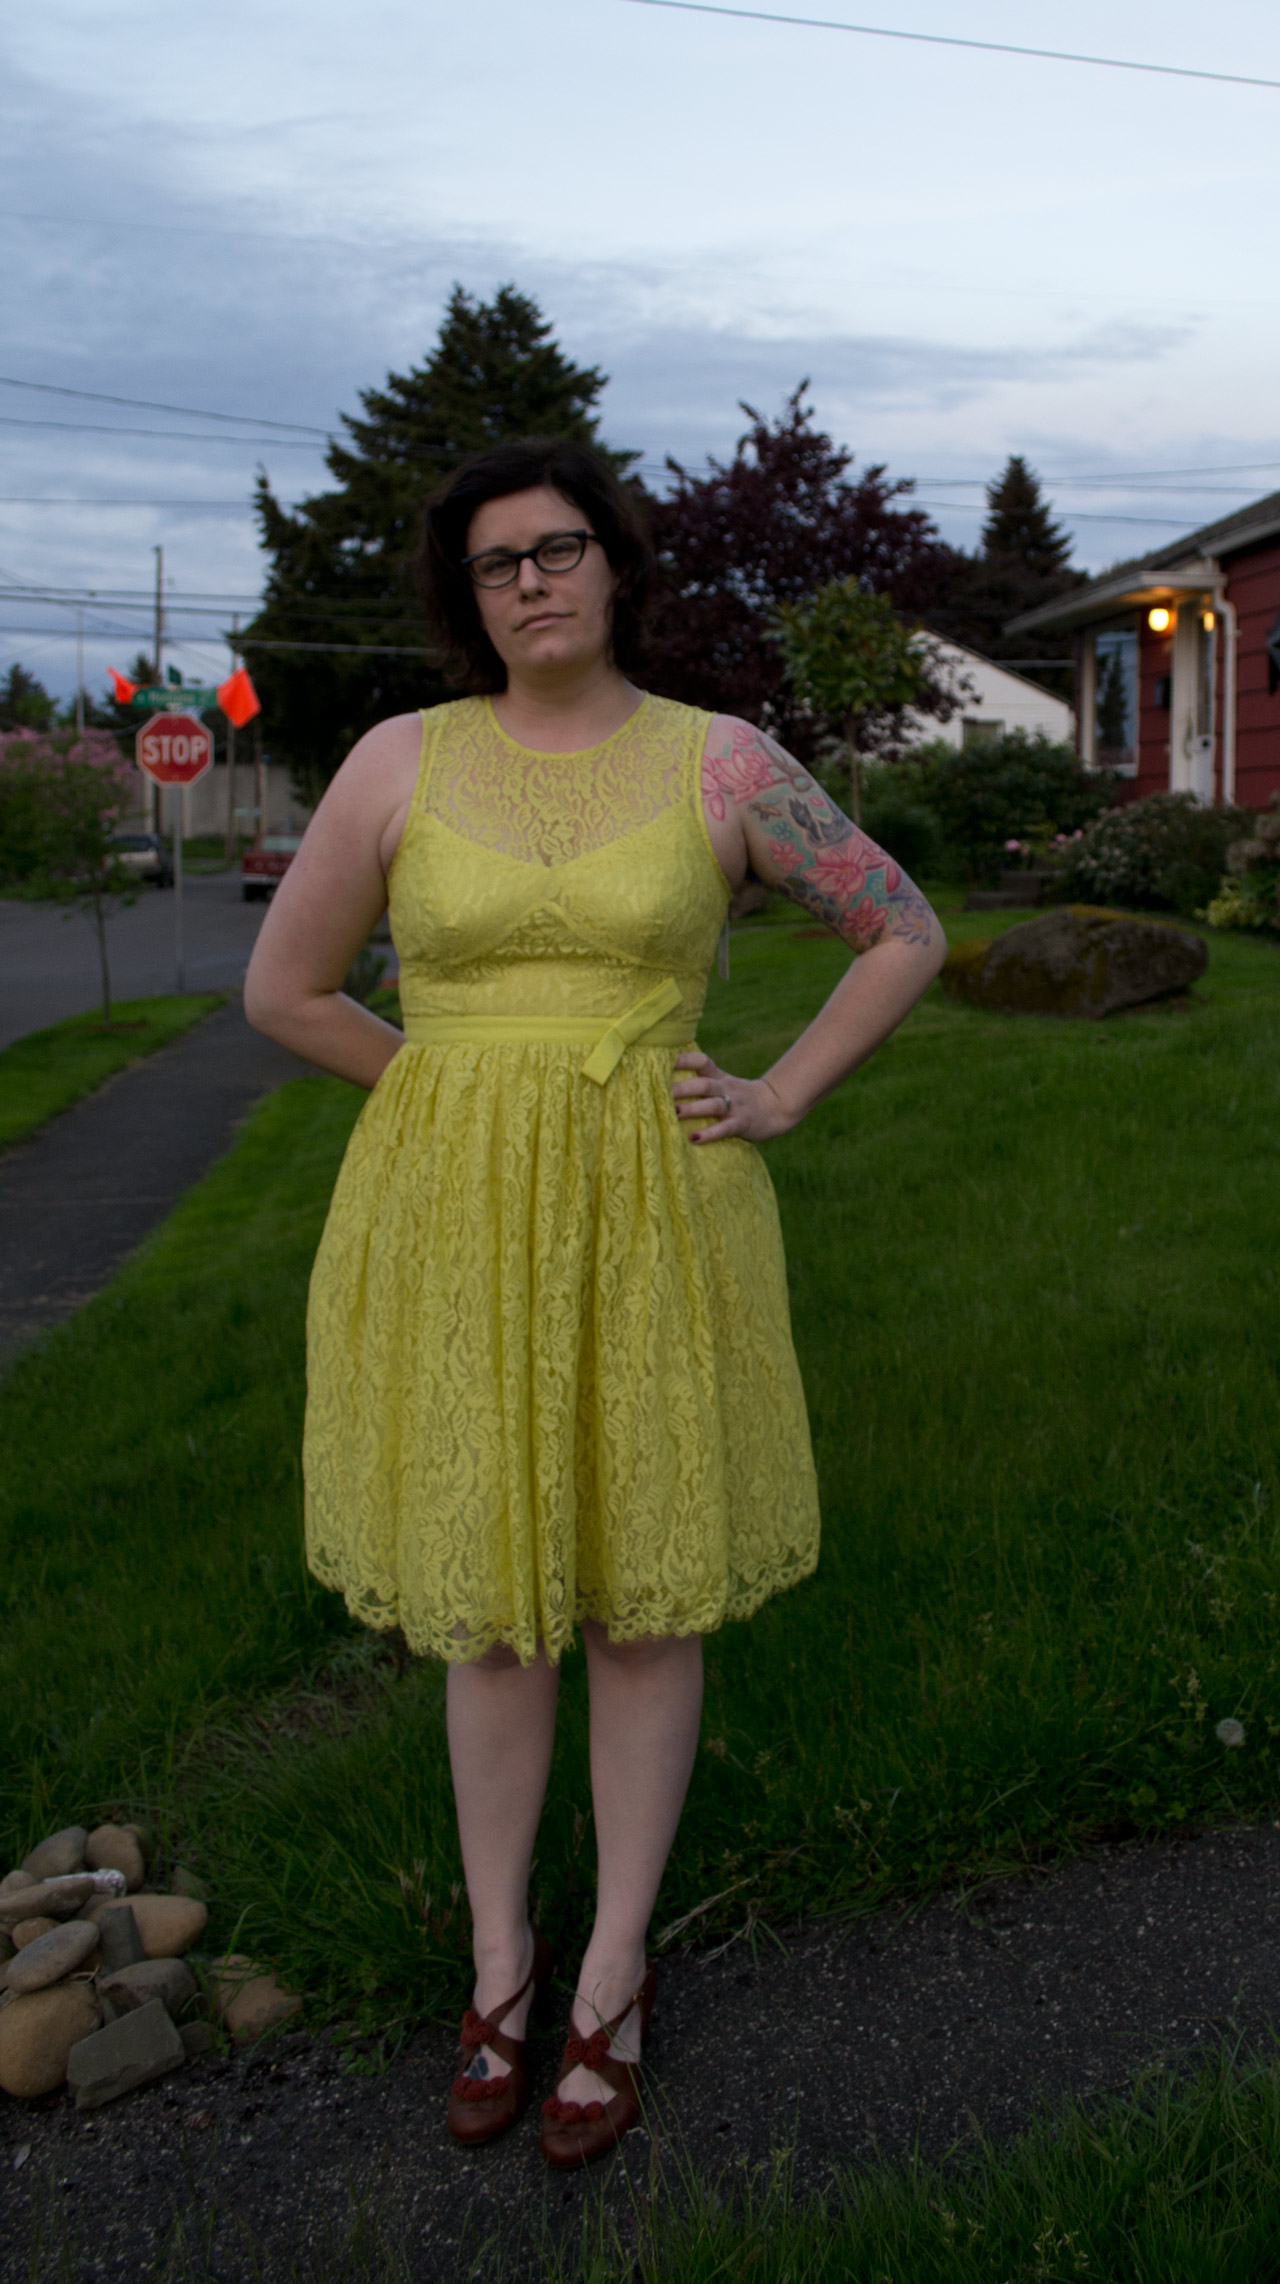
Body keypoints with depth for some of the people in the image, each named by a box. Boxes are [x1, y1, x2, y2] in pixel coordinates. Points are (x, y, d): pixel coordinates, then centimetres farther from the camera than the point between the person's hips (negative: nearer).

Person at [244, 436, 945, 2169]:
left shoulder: (719, 763, -1)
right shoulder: (398, 762, 0)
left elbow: (909, 936, 6)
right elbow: (283, 988, 8)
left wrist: (781, 1102, 0)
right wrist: (466, 1086, 9)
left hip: (652, 1216, -1)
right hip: (452, 1224, 1)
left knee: (643, 1590, 9)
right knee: (491, 1599, 12)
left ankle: (614, 1978, 28)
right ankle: (501, 1958, 32)